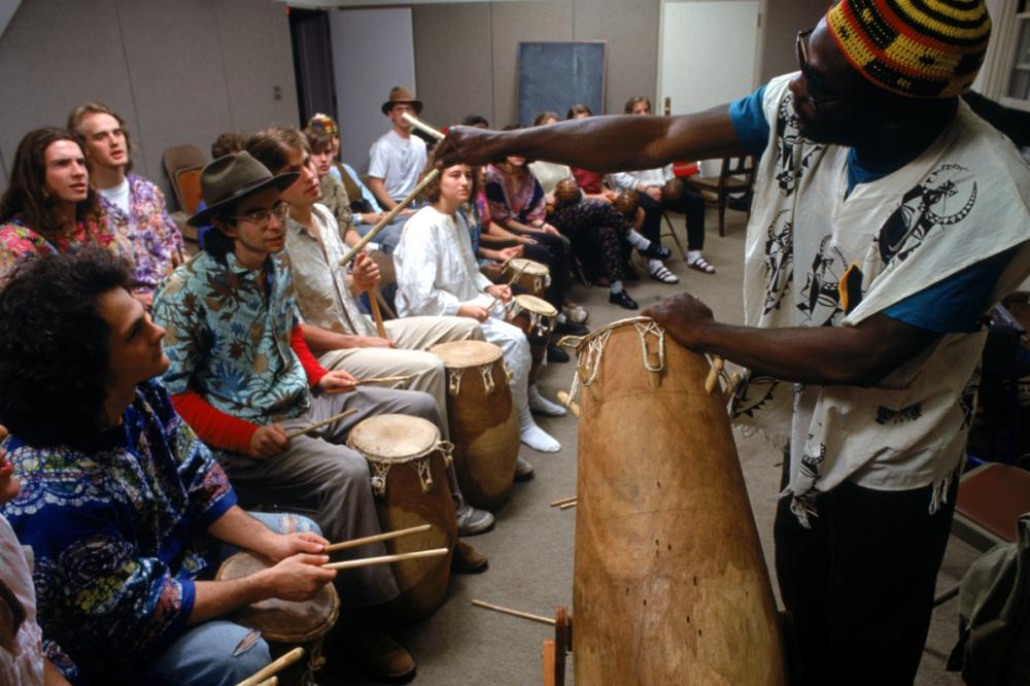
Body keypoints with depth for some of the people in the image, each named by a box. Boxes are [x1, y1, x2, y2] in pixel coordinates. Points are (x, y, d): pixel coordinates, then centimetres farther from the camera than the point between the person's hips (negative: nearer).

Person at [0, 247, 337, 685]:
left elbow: (198, 479, -2)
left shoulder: (138, 393, -15)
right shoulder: (55, 497, -38)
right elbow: (139, 608, -28)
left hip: (174, 540, 8)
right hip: (107, 635, -7)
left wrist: (271, 542, -12)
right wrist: (267, 585, -23)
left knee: (305, 534, 8)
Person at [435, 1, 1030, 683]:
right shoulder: (799, 106, -17)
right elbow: (659, 138, -14)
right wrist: (505, 142, -13)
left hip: (891, 472, -5)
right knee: (803, 609, 29)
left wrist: (706, 332, -21)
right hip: (812, 433, 5)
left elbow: (860, 353, -30)